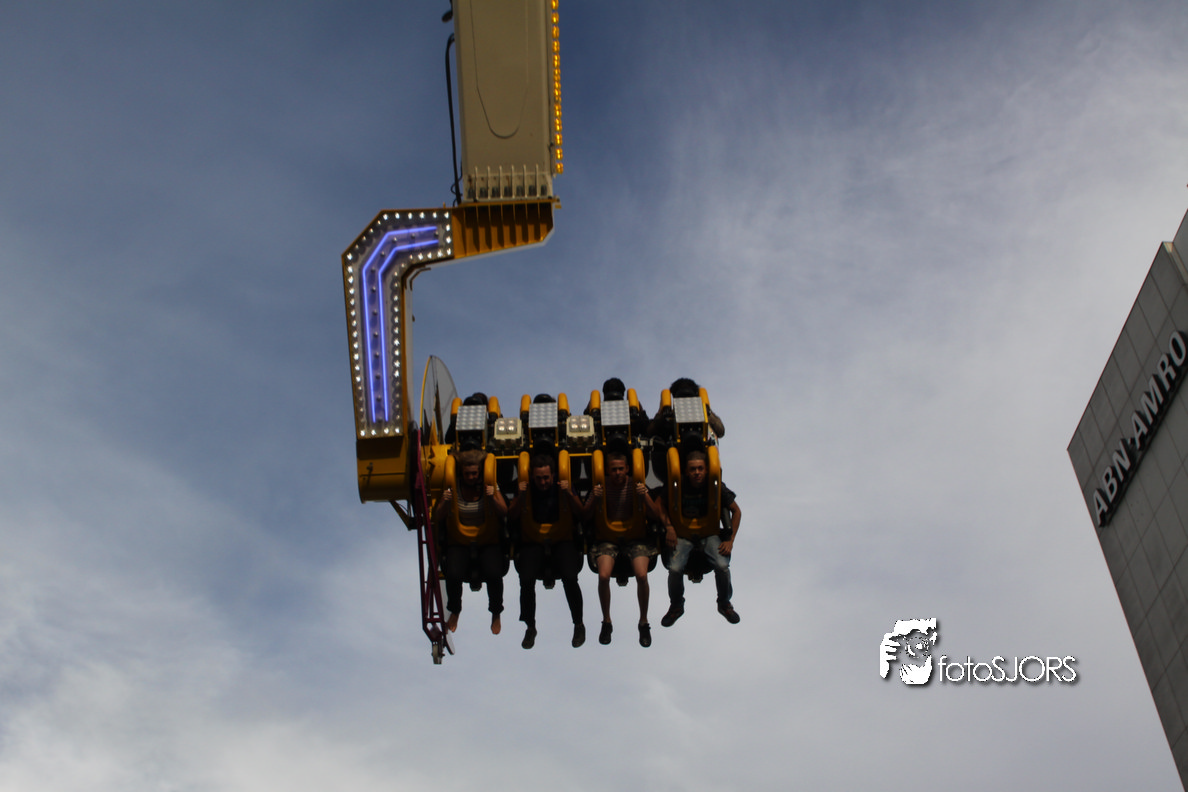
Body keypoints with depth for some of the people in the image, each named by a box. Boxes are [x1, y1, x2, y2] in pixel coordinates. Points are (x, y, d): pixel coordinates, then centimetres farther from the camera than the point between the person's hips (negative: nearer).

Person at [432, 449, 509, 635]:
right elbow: (437, 520, -3)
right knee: (453, 575, -27)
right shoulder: (453, 488, 0)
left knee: (494, 574, -28)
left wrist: (492, 498, -28)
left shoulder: (489, 485, 1)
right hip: (459, 543, 0)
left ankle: (496, 614, 2)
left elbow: (503, 512, -10)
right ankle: (454, 612, 6)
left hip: (488, 543, 0)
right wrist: (445, 503, -22)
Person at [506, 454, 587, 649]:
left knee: (569, 578, -27)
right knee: (526, 579, -26)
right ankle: (530, 627, -4)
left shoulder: (562, 488, 5)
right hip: (533, 543, 1)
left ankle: (579, 624, -4)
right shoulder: (526, 488, 5)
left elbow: (580, 512, -6)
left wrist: (569, 494, -21)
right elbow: (511, 516, -2)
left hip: (562, 542, -1)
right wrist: (521, 497, -16)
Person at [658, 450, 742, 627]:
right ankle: (676, 606, 7)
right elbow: (661, 504, 6)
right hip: (682, 535, 0)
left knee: (722, 566, -24)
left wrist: (730, 540, -5)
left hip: (709, 534, 0)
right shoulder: (678, 486, -13)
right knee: (675, 568, -24)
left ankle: (724, 603, 8)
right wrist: (668, 527, -7)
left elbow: (736, 511, 1)